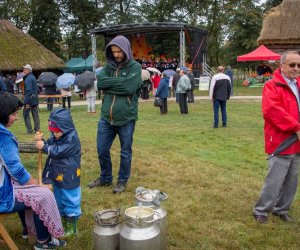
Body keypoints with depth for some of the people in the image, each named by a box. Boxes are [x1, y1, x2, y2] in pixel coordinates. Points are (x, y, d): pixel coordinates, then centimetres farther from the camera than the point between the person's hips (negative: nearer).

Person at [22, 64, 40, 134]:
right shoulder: (33, 77, 15)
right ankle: (37, 129, 14)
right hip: (35, 99, 9)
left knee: (26, 114, 0)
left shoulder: (28, 78, -14)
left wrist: (27, 102, -23)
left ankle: (30, 130, -1)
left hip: (30, 98, -9)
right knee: (35, 114, 10)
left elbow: (28, 91, -21)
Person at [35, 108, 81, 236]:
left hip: (68, 177, -8)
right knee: (59, 199, 19)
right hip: (57, 175, 9)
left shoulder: (72, 138, -21)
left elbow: (58, 151, -24)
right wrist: (41, 140, -10)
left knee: (70, 199, 5)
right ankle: (64, 221, 35)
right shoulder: (55, 137, 5)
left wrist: (44, 147, -19)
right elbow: (49, 146, 8)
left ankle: (72, 226, 19)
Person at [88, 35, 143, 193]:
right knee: (102, 150, 12)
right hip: (106, 117, 4)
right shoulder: (109, 66, 8)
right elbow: (100, 82, -7)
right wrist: (119, 82, -14)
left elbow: (129, 87, -20)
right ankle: (105, 178, 34)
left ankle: (122, 181, 28)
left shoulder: (135, 67, -5)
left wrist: (110, 84, -10)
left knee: (125, 152, 10)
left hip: (126, 118, -4)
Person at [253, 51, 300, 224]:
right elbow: (271, 111, -25)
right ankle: (261, 211, 14)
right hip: (281, 142, -7)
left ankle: (282, 209, 31)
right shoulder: (272, 86, -11)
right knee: (275, 181, -2)